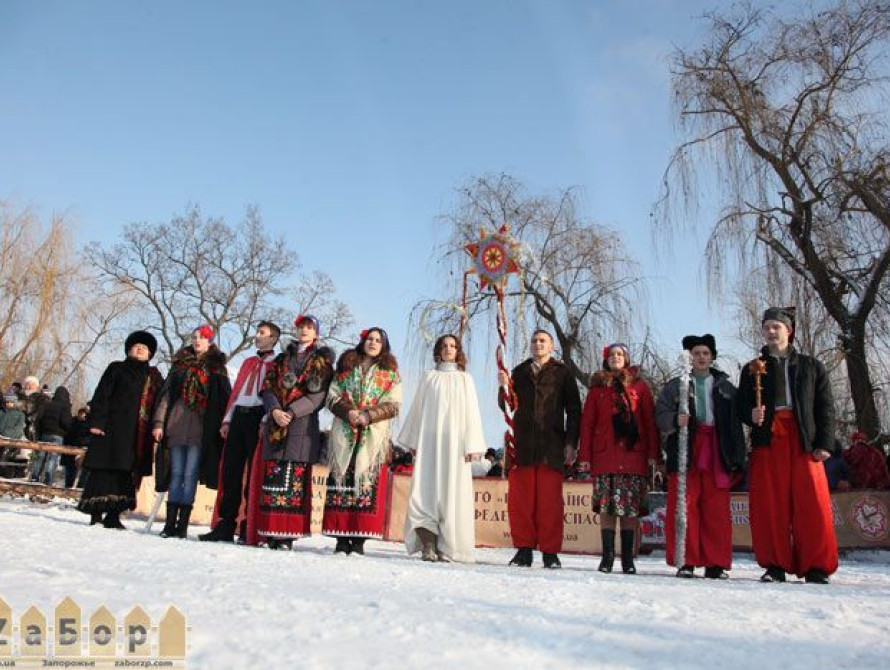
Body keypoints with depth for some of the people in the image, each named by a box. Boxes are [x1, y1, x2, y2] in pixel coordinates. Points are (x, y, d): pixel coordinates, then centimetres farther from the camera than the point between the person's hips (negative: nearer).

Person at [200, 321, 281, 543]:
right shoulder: (248, 362, 25)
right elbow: (235, 391, 21)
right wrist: (227, 419, 12)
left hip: (258, 416, -6)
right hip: (239, 416, 6)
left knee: (254, 473, -5)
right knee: (230, 471, 2)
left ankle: (250, 528, 0)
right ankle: (225, 526, 6)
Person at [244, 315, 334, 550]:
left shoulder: (322, 361, 9)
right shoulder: (282, 358, 21)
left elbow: (317, 396, -3)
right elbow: (268, 387, 9)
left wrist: (291, 412, -15)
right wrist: (274, 410, -10)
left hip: (303, 425, -4)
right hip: (275, 424, 4)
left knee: (295, 478, -9)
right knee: (272, 476, -2)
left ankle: (287, 535, -7)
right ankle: (270, 531, 1)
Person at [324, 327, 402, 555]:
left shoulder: (390, 373, 12)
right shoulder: (345, 367, 17)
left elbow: (393, 405, 2)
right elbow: (332, 396, 8)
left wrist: (368, 415, -12)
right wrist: (348, 412, -10)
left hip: (375, 436, -1)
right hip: (344, 433, 1)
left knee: (368, 483, -7)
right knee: (342, 480, -4)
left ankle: (359, 539, -5)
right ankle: (342, 538, 0)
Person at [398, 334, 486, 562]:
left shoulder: (465, 379, 12)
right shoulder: (429, 377, 15)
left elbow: (471, 413, 5)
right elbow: (417, 409, 14)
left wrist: (472, 445, -5)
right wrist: (413, 441, 6)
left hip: (454, 442, -1)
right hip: (429, 440, 1)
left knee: (451, 493, -5)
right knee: (425, 490, -9)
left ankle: (446, 548, -2)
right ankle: (428, 545, -10)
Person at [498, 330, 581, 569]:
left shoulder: (562, 373, 10)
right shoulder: (519, 372, 17)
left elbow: (574, 410, 7)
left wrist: (571, 443, -2)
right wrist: (504, 387, -8)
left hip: (551, 445, -2)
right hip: (522, 443, 2)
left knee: (550, 500, -2)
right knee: (520, 499, 0)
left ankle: (550, 552, 6)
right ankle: (524, 549, 10)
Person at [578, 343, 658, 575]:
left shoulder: (640, 386, 11)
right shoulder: (597, 387, 13)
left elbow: (650, 421, 6)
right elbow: (587, 423, 9)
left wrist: (653, 453, -2)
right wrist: (585, 456, 2)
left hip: (633, 454, 0)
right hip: (604, 455, 1)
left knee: (631, 507, -1)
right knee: (606, 505, -1)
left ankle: (628, 559, 8)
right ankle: (607, 556, 6)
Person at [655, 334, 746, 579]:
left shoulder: (725, 387, 14)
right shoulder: (675, 386, 10)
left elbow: (735, 424, 10)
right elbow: (660, 415, 1)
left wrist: (737, 457, 3)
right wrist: (675, 420, -21)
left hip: (716, 452, 1)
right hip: (684, 451, -1)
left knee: (717, 509, 0)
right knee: (684, 506, -3)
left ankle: (716, 563, 9)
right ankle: (685, 562, 4)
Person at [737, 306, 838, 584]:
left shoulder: (812, 366, 15)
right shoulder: (753, 368, 18)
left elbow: (825, 407, 9)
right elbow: (741, 405, 14)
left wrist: (824, 443, -2)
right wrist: (751, 415, -10)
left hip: (804, 441, -1)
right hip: (767, 441, 1)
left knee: (812, 504, -5)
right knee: (769, 505, -1)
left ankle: (817, 568, 4)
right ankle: (775, 566, 7)